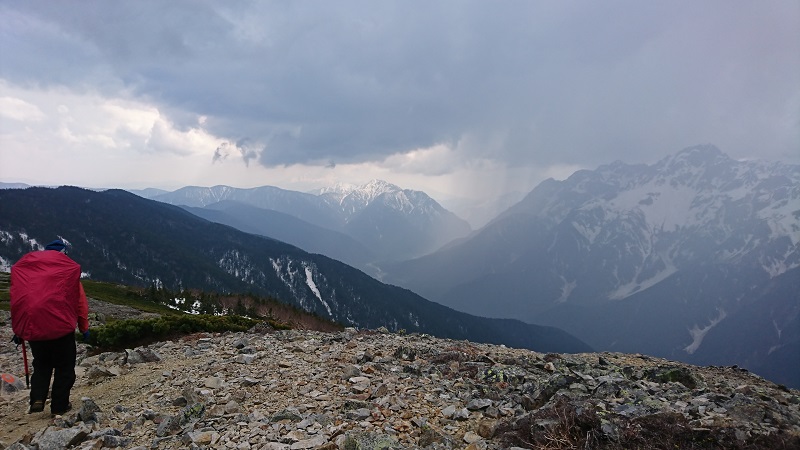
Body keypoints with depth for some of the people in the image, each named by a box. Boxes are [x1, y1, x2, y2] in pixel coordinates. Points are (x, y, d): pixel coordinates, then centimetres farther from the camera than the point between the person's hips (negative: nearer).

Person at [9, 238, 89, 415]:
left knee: (41, 365, 20)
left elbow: (16, 299, 12)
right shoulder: (68, 268, 0)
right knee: (64, 367, 9)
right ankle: (59, 405, 10)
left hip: (32, 327, 4)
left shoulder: (21, 267, 12)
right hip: (62, 326, -3)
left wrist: (18, 329, 17)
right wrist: (84, 327, 7)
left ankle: (37, 399, 4)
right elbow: (80, 300, 0)